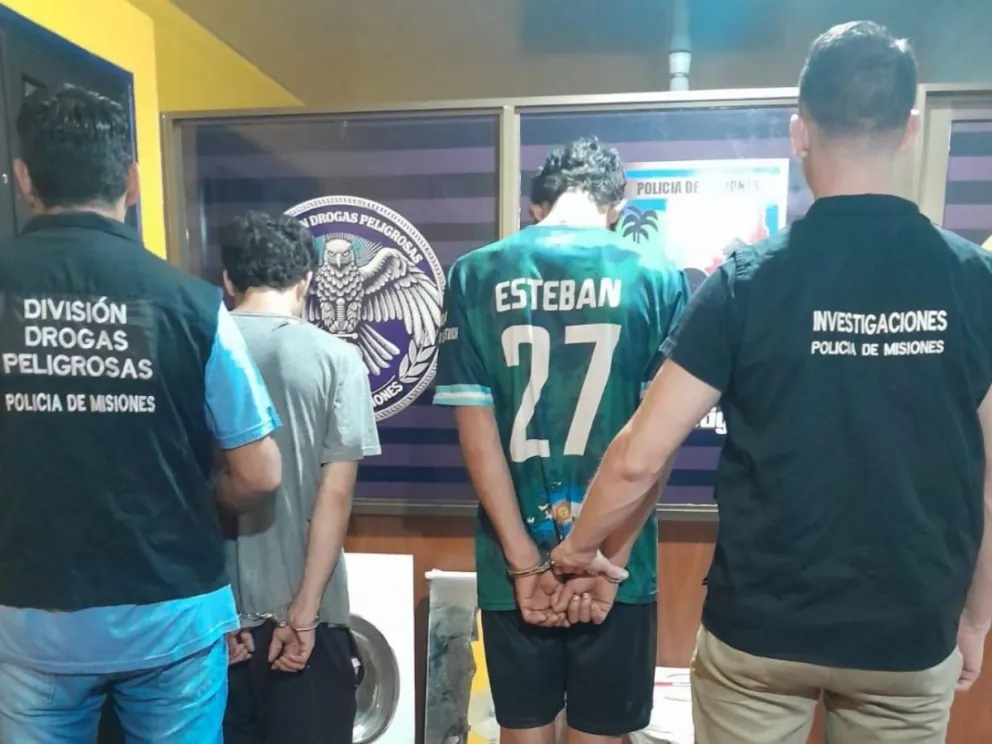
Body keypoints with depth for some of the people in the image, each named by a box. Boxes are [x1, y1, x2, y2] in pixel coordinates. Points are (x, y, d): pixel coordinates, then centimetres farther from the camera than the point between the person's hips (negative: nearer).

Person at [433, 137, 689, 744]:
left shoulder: (475, 276, -3)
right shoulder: (657, 278, -5)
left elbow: (477, 429, -8)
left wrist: (525, 561, -7)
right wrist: (607, 563, -5)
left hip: (514, 562, 1)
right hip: (617, 563, 0)